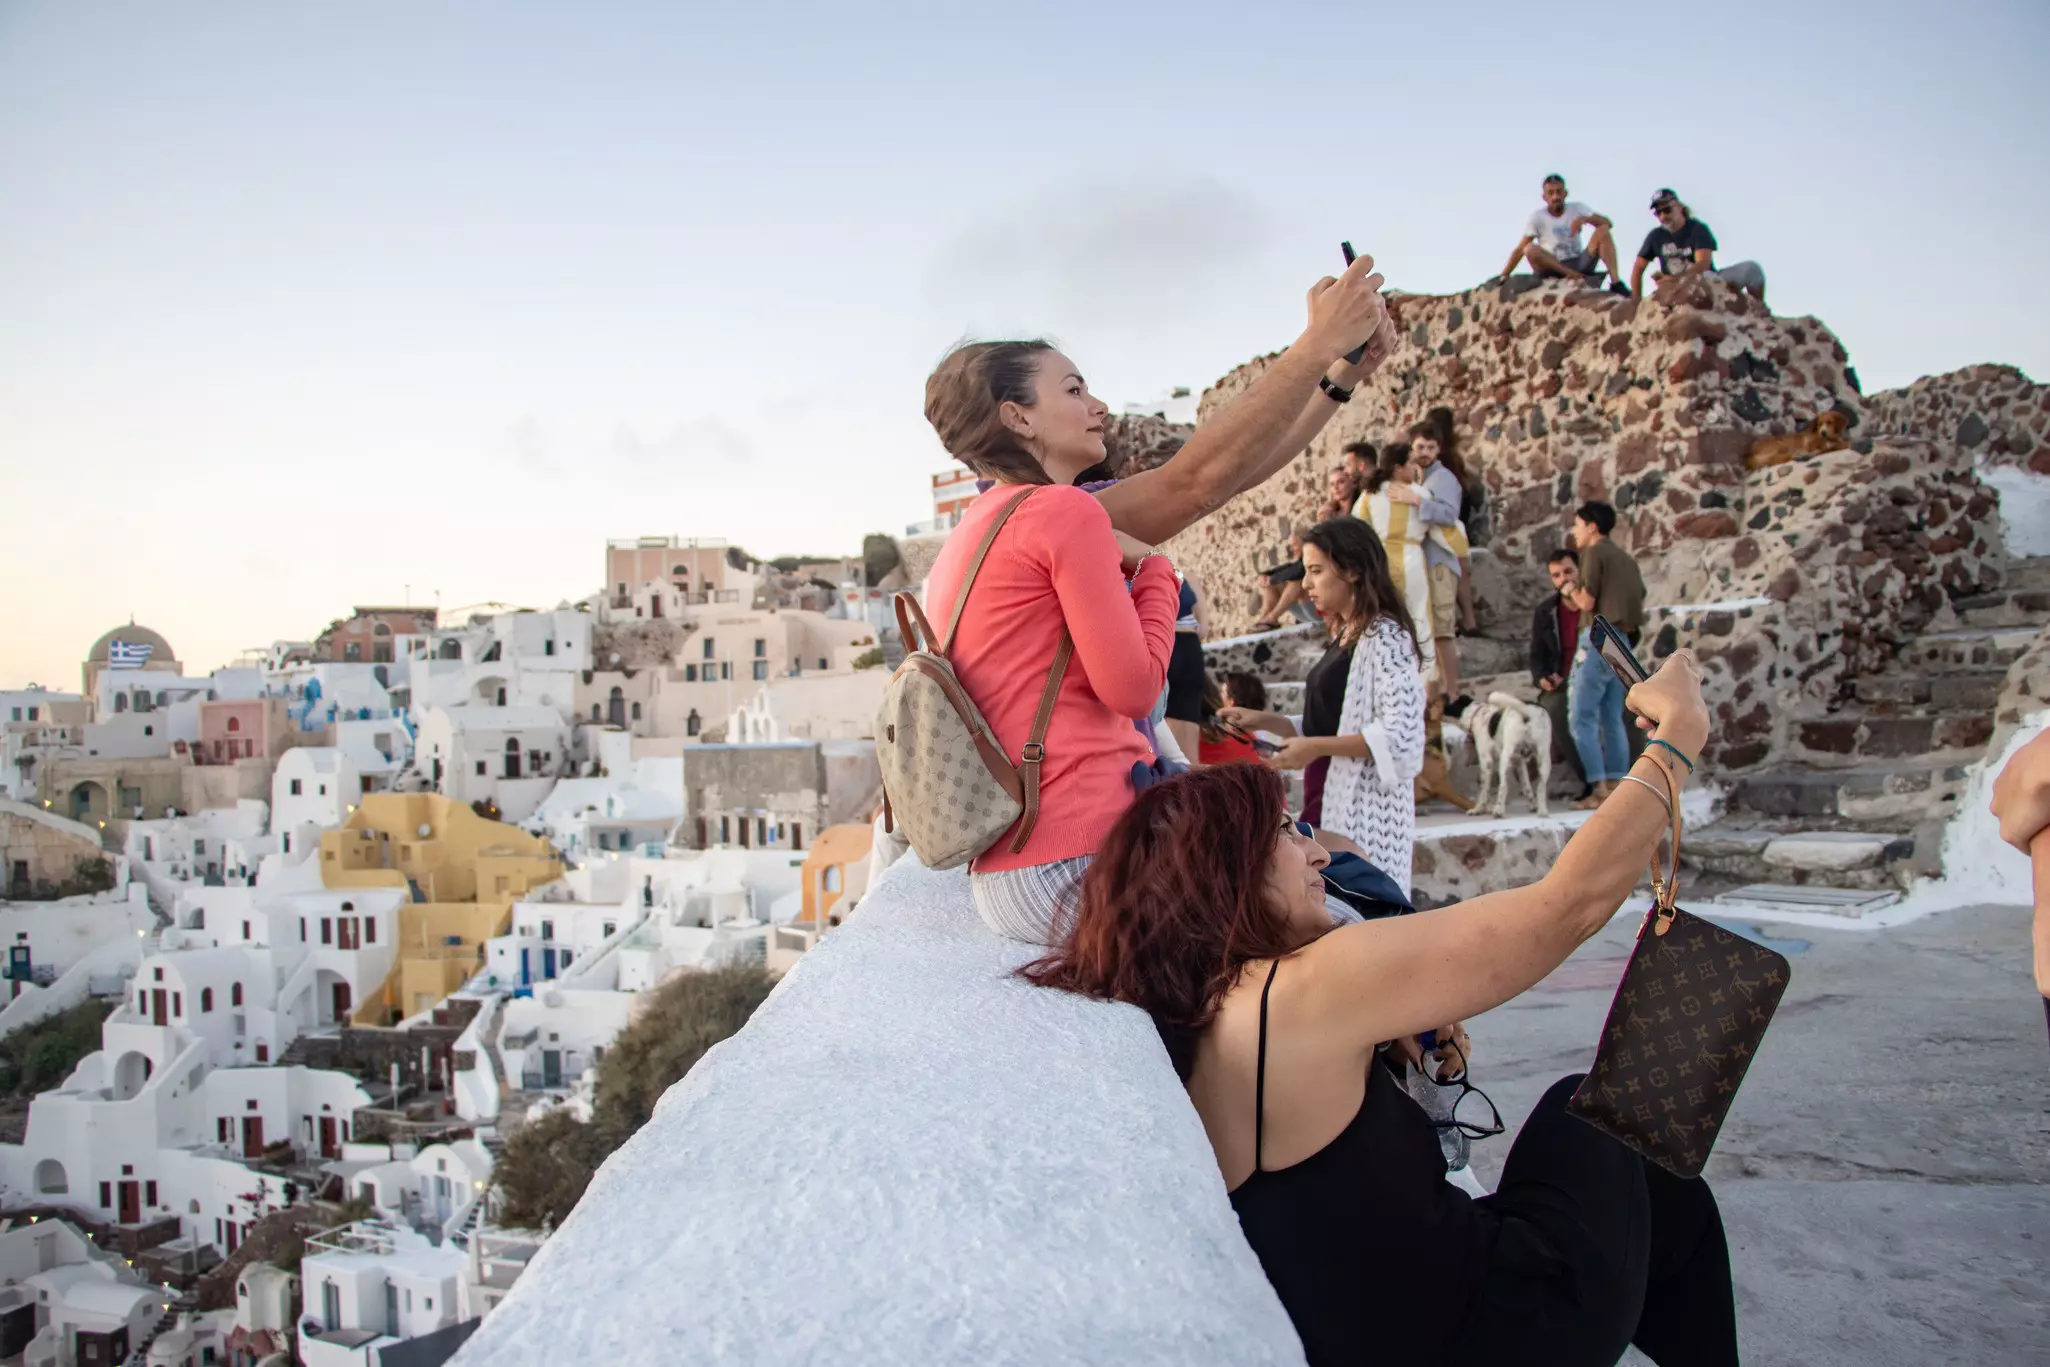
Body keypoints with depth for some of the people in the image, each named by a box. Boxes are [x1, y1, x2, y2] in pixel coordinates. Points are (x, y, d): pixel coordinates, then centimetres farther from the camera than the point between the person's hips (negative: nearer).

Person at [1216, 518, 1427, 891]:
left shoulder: (1385, 636, -11)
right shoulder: (1345, 637, 15)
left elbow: (1401, 736, -19)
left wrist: (1317, 747, -17)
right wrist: (1264, 721, 11)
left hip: (1363, 807, -9)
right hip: (1331, 801, 9)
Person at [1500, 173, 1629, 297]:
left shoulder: (1576, 208, 4)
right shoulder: (1537, 216, -2)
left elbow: (1607, 223, -6)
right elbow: (1520, 250, -5)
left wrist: (1585, 218, -24)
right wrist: (1504, 276, -15)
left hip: (1579, 264, 3)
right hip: (1553, 268, -2)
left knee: (1603, 230, -16)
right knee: (1530, 249, -30)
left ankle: (1615, 282, -27)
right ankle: (1576, 276, -35)